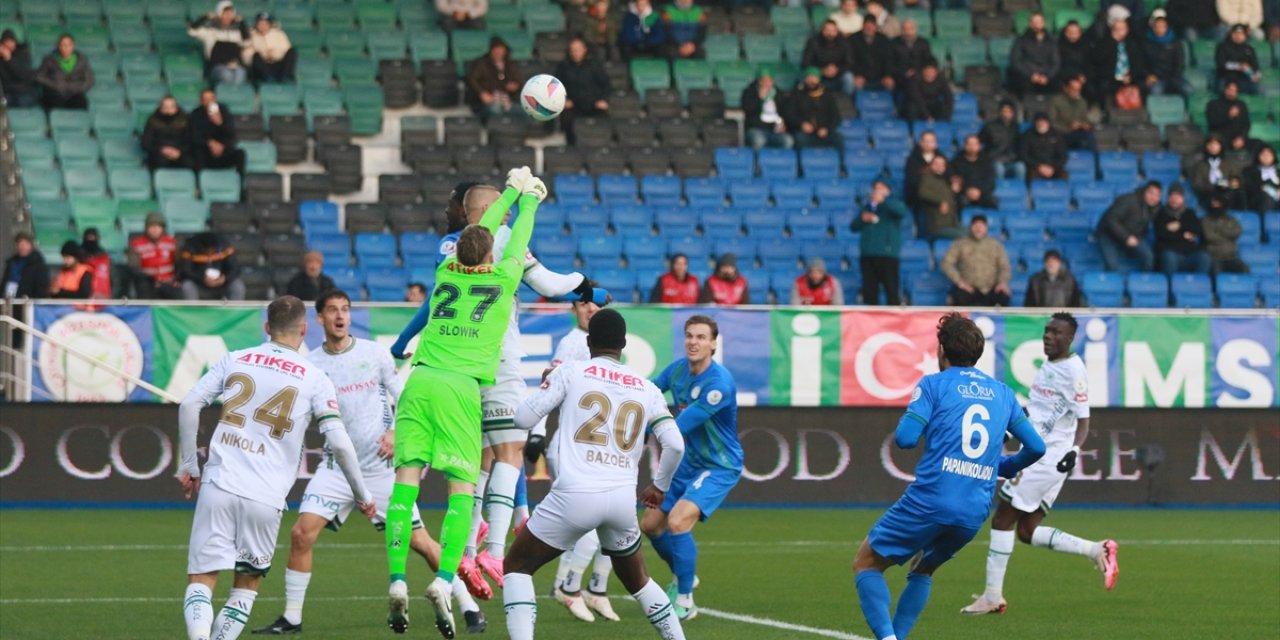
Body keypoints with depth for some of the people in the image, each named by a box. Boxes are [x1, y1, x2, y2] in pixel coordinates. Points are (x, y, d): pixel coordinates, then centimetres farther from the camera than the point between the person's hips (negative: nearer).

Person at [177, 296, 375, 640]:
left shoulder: (235, 360, 12)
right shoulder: (314, 379, 6)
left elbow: (189, 405, 4)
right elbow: (339, 443, -1)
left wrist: (188, 466, 12)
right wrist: (361, 494, 12)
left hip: (219, 486, 0)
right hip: (266, 496, 0)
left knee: (200, 582, -1)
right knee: (247, 584, 18)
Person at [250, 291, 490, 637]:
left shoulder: (374, 353, -1)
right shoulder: (311, 365, 0)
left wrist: (395, 432, -11)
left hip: (381, 464, -1)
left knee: (418, 540, -3)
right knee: (301, 533, -12)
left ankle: (470, 608, 9)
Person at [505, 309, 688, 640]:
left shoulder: (570, 372, 4)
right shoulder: (647, 389, 13)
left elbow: (523, 418, 3)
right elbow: (675, 445, 6)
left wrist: (546, 386, 23)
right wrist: (660, 486, 24)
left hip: (575, 496, -4)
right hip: (624, 498, 4)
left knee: (517, 566, 12)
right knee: (636, 579, 27)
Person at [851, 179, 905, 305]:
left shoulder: (892, 205, 8)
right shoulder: (867, 206, 21)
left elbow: (902, 212, -16)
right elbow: (853, 227, 19)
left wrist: (883, 200, -25)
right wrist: (862, 219, -3)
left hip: (887, 254, -5)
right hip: (867, 254, 5)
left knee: (891, 290, -12)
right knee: (869, 291, 2)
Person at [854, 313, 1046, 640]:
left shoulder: (934, 384, 2)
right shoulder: (1002, 393, 16)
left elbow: (905, 438, -9)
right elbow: (1036, 447, 15)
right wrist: (1004, 467, 34)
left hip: (929, 501, -5)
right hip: (974, 515, 5)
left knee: (866, 564, 8)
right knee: (923, 570, 30)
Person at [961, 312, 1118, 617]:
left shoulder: (1073, 370, -13)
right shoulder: (1048, 366, 14)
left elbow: (1083, 420, -17)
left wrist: (1074, 450, -33)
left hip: (1050, 458, -9)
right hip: (1034, 454, 9)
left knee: (1003, 520, -7)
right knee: (1027, 531, 9)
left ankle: (993, 596, 0)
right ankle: (1097, 551, 14)